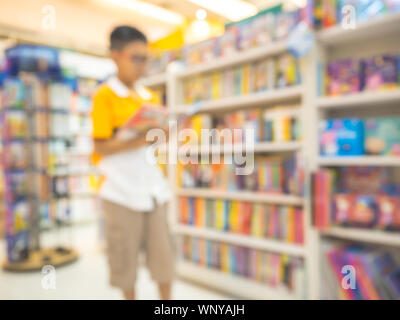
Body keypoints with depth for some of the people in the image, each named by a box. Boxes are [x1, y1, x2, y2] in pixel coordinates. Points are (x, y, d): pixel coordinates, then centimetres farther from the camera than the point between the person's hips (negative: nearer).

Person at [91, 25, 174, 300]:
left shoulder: (149, 97, 12)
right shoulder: (104, 96, -5)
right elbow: (101, 146, -12)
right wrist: (137, 142, -24)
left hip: (153, 187, 5)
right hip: (122, 190, -5)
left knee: (163, 252, 9)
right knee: (125, 255, 8)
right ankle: (130, 296, 29)